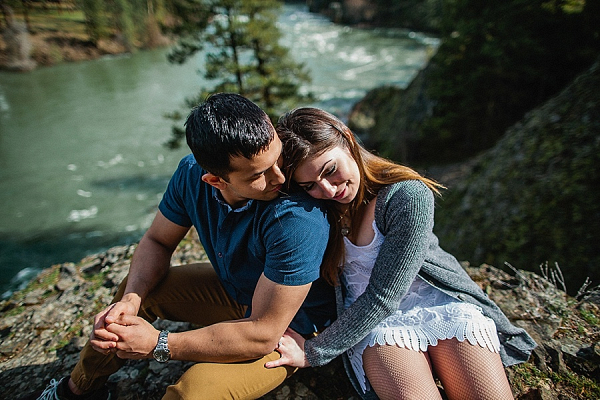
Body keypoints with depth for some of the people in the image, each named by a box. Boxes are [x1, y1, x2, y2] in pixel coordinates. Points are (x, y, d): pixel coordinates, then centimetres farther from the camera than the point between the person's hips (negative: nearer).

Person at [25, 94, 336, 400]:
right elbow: (157, 241, -3)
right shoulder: (192, 173, -19)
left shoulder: (298, 219, -40)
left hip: (288, 326, -5)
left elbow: (264, 334, -32)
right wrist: (131, 300, -22)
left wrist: (157, 344, -29)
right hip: (232, 288, 6)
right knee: (131, 289, 6)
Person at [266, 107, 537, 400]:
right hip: (374, 320, 1)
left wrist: (314, 352, -14)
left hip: (440, 301, 0)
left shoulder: (409, 197, -17)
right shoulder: (317, 209, -3)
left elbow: (382, 297, -18)